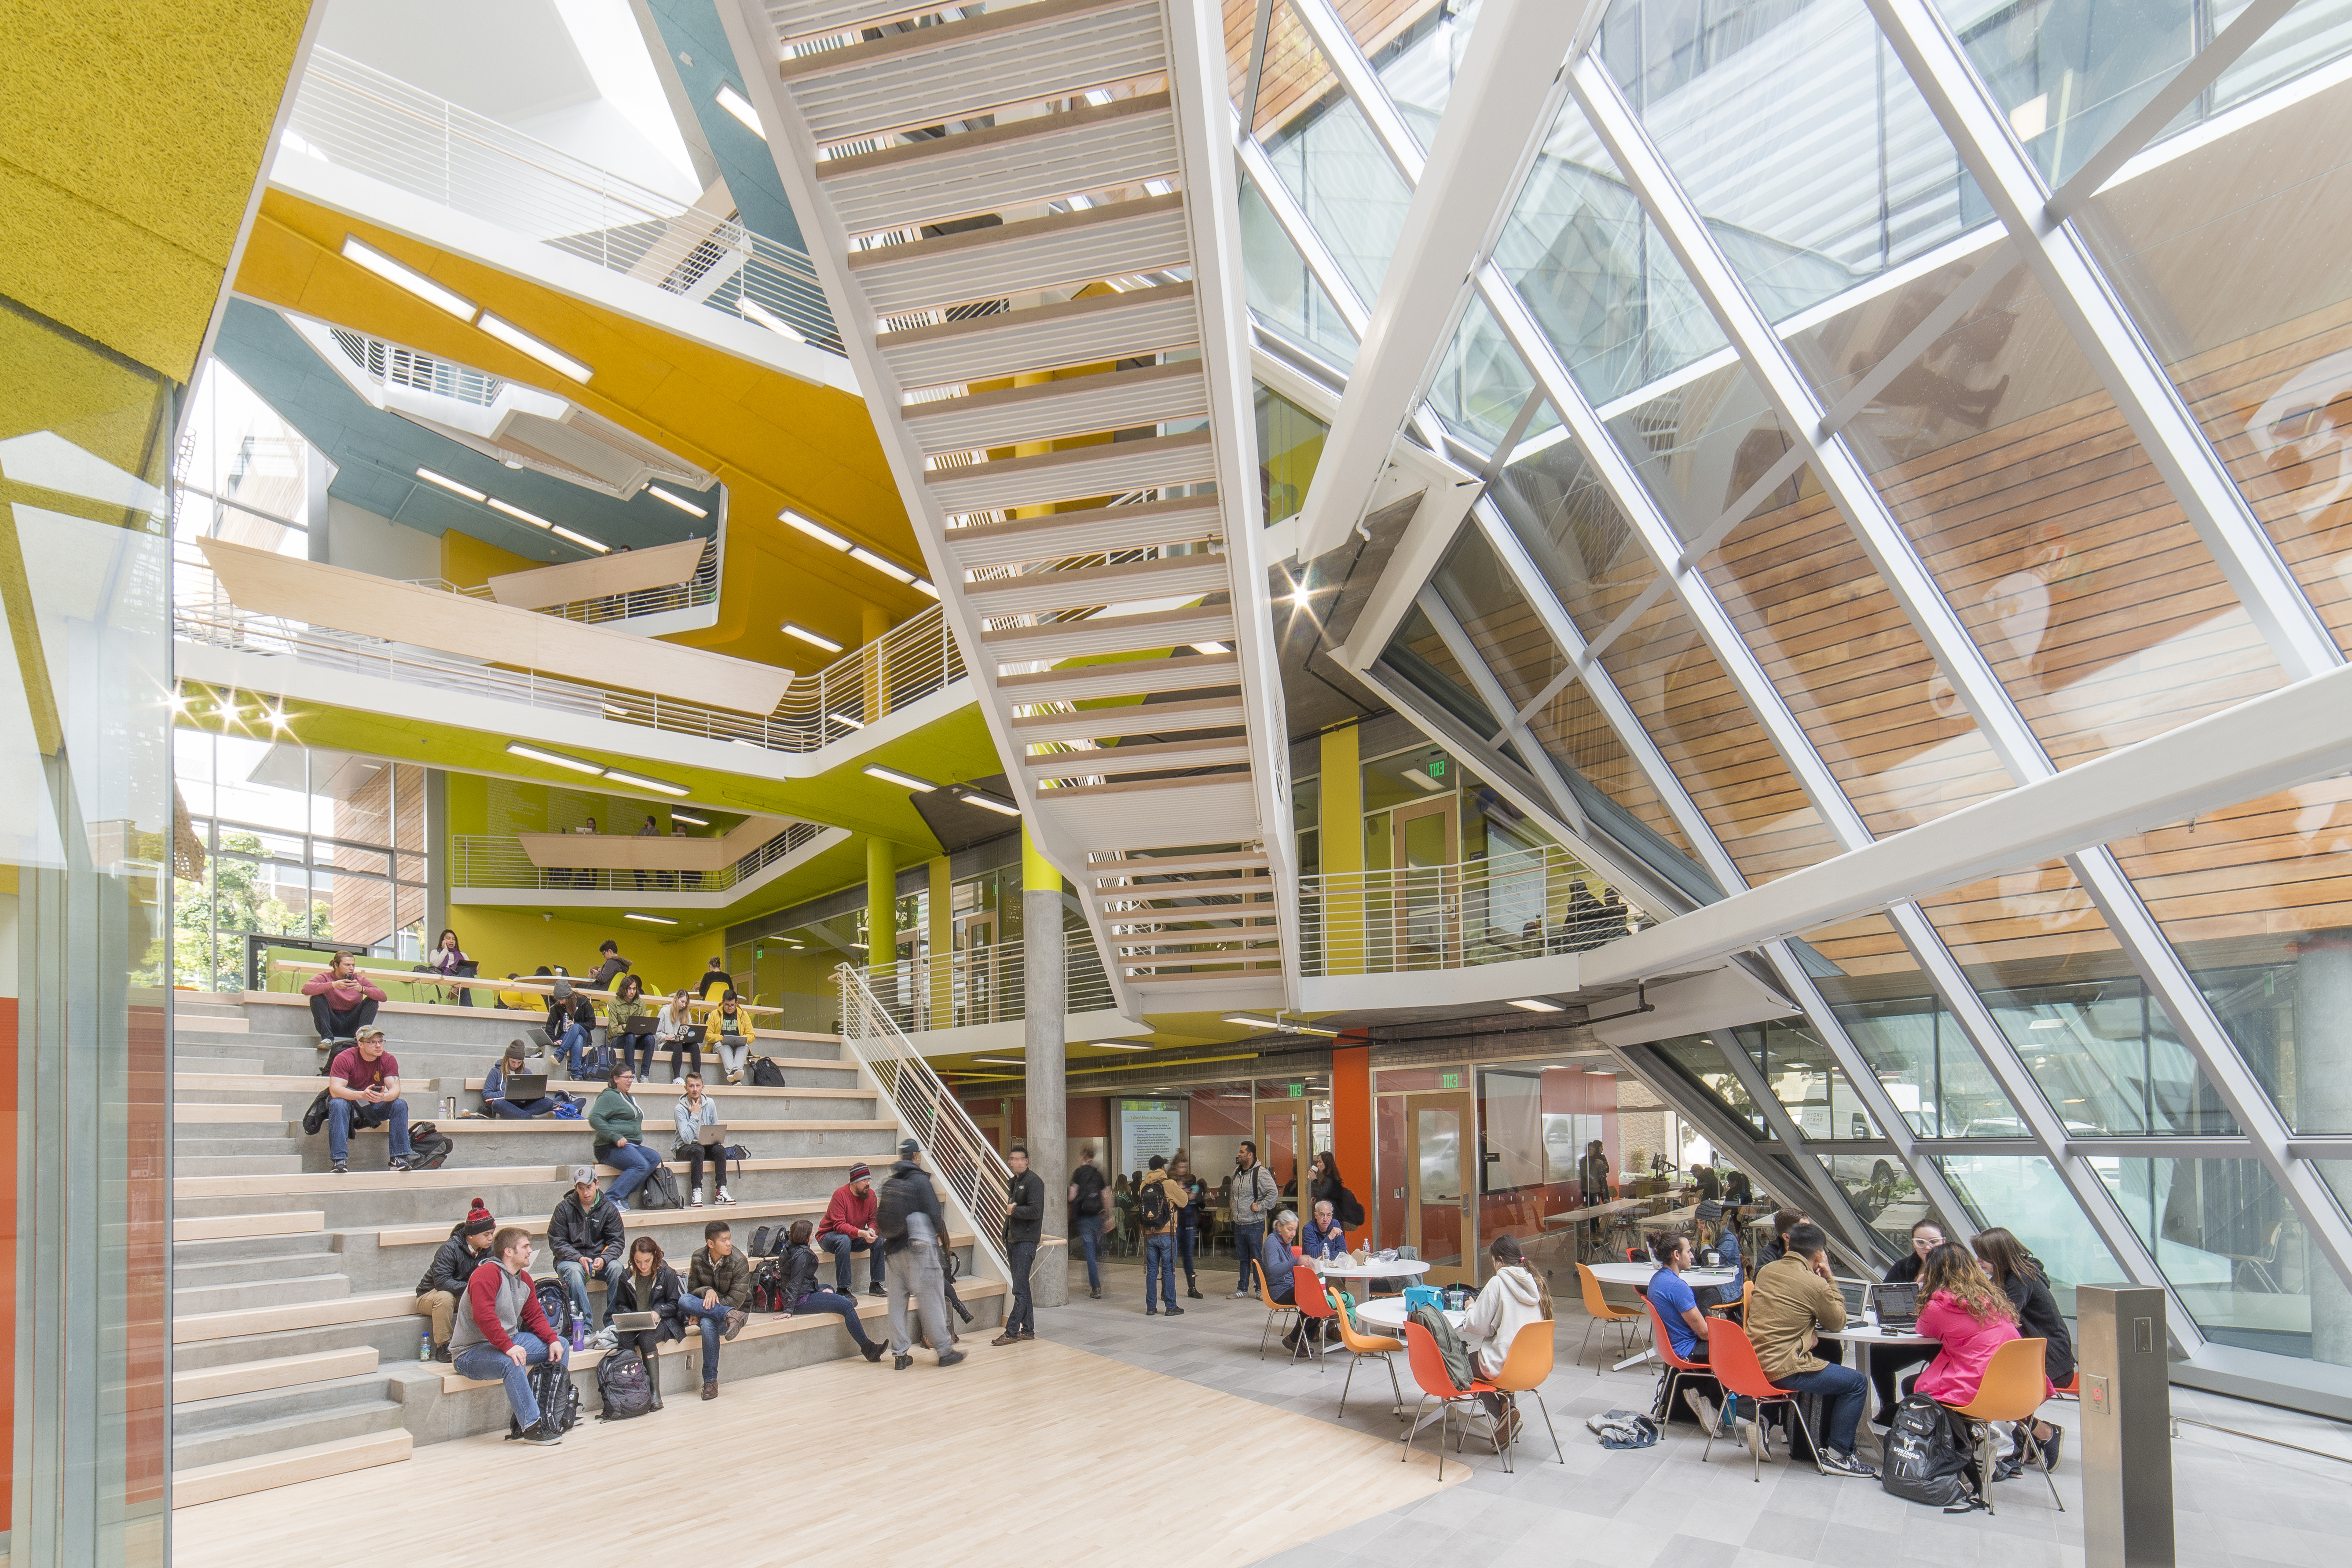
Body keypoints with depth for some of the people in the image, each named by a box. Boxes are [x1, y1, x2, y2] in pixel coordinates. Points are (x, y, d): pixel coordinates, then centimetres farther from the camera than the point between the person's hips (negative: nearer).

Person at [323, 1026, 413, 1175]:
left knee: (400, 1105, -23)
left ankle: (399, 1158, -24)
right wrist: (362, 1095, -45)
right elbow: (335, 1090, -27)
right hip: (350, 1106, -3)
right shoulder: (345, 1058, -16)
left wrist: (384, 1097, -42)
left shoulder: (388, 1060, -7)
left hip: (374, 1108, 3)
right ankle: (340, 1160, -37)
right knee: (337, 1104, -34)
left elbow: (395, 1089, -17)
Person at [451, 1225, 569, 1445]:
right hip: (471, 1352, -10)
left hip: (509, 1340, 10)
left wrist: (553, 1340, -6)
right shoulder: (486, 1275, -20)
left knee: (560, 1345, 2)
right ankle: (532, 1428, -31)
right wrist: (508, 1347, -36)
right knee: (512, 1363, -38)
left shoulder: (525, 1279, 11)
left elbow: (534, 1316, 11)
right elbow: (484, 1317, -32)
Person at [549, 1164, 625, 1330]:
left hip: (599, 1259, 2)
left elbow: (616, 1242, 1)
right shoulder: (564, 1208, -1)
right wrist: (579, 1258, -20)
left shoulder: (609, 1209, 3)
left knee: (617, 1268, -29)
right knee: (574, 1271, -36)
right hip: (570, 1259, -2)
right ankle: (585, 1326, -35)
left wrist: (603, 1259, -20)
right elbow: (556, 1242, -4)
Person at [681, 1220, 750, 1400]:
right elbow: (692, 1289, 0)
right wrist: (707, 1291, -24)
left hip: (732, 1308, -4)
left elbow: (736, 1300, -18)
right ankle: (730, 1316, -35)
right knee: (683, 1300, -29)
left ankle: (710, 1381, -27)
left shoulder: (739, 1262, -16)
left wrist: (701, 1311, -21)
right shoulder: (698, 1258, -5)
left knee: (708, 1323, -38)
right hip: (702, 1307, 4)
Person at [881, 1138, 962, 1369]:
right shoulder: (920, 1180, -10)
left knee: (897, 1302, 9)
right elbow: (935, 1213, -13)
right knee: (931, 1299, 0)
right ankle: (945, 1350, 6)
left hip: (894, 1250, 6)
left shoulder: (890, 1183, 8)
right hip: (920, 1248, -6)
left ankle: (900, 1353, 12)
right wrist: (940, 1236, 4)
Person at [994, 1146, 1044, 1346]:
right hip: (1013, 1240, 9)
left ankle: (1011, 1332, -6)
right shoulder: (1012, 1182, 18)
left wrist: (1014, 1210, -9)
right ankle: (1028, 1330, 17)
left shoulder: (1033, 1181, -11)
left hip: (1026, 1241, -9)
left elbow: (1035, 1211, -20)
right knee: (1022, 1287, 12)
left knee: (1020, 1289, -7)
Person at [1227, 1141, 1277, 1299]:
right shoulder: (1237, 1172, 10)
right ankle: (1243, 1290, 22)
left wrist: (1260, 1206, -19)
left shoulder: (1261, 1173, -16)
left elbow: (1273, 1193, -23)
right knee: (1243, 1258, 15)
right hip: (1239, 1225, 8)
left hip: (1255, 1225, -8)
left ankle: (1260, 1289, 13)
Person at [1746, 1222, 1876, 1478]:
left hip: (1754, 1362, 8)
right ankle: (1837, 1455, 9)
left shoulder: (1766, 1271, 8)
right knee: (1857, 1383, 6)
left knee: (1834, 1373, 27)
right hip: (1782, 1369, -8)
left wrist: (1808, 1329, 8)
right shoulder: (1815, 1284, -13)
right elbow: (1838, 1323, 4)